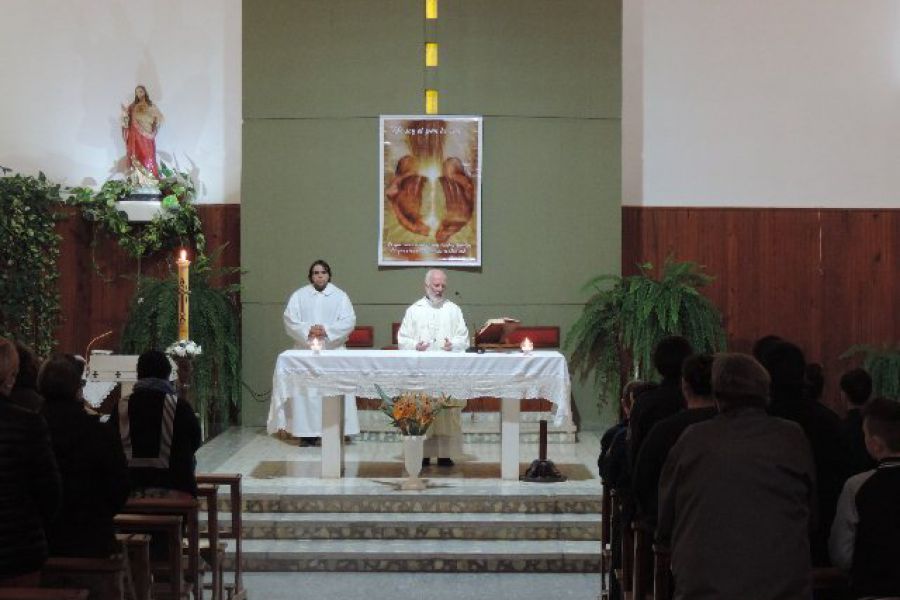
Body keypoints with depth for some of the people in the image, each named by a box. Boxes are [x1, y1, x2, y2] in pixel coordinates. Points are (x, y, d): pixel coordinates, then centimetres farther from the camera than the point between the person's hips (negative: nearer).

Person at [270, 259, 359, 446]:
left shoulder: (340, 296, 8)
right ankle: (307, 433, -1)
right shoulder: (299, 296, 9)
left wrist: (327, 330, -15)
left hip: (333, 351, 0)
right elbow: (289, 320, 0)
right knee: (306, 392, -5)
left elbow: (349, 321, -2)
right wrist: (308, 330, -16)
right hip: (305, 351, 0)